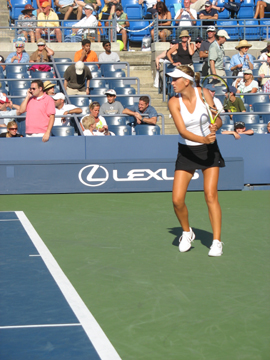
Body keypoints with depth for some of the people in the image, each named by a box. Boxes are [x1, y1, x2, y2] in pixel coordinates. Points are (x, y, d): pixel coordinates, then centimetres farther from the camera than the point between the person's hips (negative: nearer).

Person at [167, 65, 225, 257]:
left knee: (211, 195, -11)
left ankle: (217, 241, -2)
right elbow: (183, 131, -23)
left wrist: (215, 127, -28)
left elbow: (218, 120, -5)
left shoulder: (204, 94, -11)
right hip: (187, 152, 1)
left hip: (209, 150, -1)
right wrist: (203, 139, -39)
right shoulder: (174, 102, -14)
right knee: (177, 200, -7)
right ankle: (187, 232, 20)